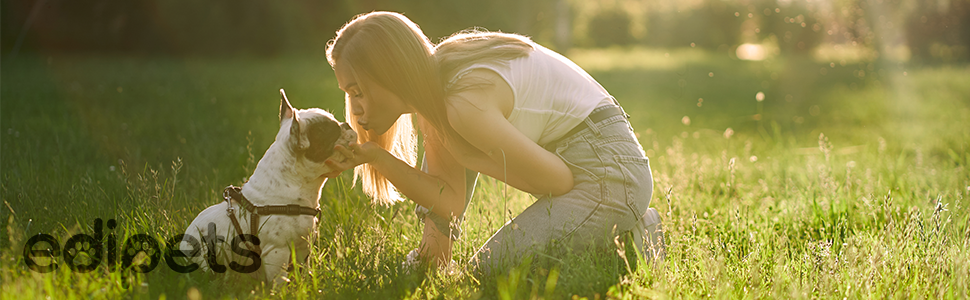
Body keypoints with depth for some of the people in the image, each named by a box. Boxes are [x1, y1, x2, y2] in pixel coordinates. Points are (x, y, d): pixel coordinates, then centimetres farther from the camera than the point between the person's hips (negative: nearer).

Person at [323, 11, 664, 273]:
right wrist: (373, 156, -8)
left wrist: (468, 157, -11)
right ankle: (434, 248, 15)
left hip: (607, 172, -10)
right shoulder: (431, 87, 2)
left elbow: (560, 179, -19)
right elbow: (452, 201, 1)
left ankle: (630, 237, -2)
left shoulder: (464, 102, -27)